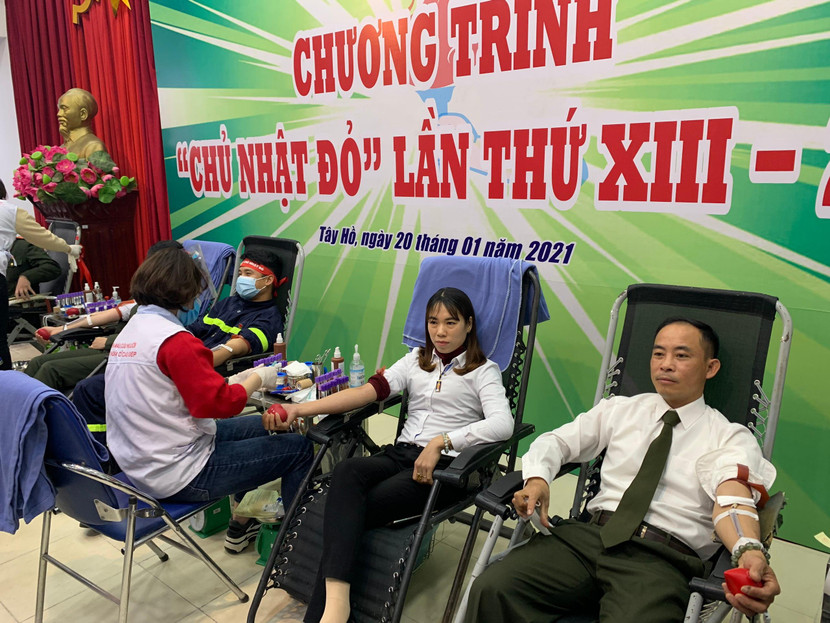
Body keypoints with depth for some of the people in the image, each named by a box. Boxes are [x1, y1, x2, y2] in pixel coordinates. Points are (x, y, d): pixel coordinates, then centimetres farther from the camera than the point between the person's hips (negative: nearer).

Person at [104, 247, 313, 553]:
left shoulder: (129, 330, 7)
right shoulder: (175, 340, -21)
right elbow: (219, 403, -22)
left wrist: (235, 380, 6)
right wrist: (258, 379, -6)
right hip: (178, 476, -10)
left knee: (260, 426, 24)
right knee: (299, 448, -1)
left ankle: (241, 526, 33)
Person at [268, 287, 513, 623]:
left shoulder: (483, 370, 4)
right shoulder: (416, 360, 18)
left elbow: (502, 424, -16)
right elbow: (370, 389, 4)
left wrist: (440, 442, -26)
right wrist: (300, 409, -9)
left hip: (446, 464, -4)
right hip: (401, 453, 4)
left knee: (352, 510, -27)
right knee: (346, 472, -30)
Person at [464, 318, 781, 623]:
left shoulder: (731, 437, 8)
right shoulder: (619, 409, 18)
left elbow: (731, 497, -11)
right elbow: (556, 440, 17)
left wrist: (749, 551, -34)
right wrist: (537, 479, -6)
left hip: (663, 557, -2)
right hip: (590, 534, 3)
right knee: (491, 587, -22)